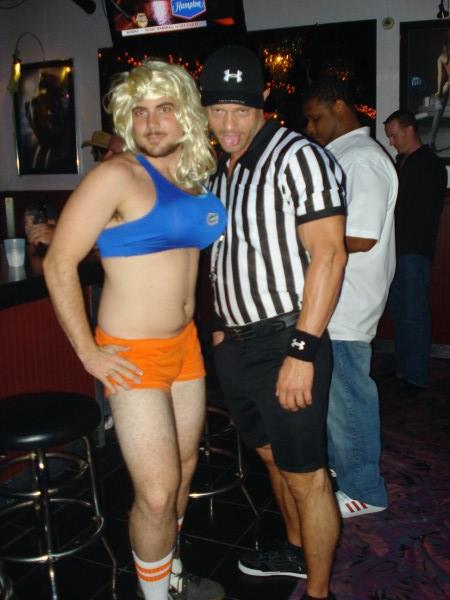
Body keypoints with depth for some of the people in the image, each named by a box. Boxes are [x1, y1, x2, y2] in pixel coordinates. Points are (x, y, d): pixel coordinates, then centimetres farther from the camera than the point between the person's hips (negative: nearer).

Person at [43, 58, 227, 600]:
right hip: (133, 354, -7)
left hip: (185, 343, 7)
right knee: (157, 491, -2)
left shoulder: (194, 178, 6)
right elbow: (58, 264, -16)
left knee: (184, 470, 19)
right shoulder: (116, 175, -14)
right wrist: (87, 352, -14)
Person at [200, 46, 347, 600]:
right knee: (271, 455, 22)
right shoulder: (219, 170, 12)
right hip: (234, 343, 8)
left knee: (304, 474, 3)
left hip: (284, 341, -8)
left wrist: (301, 351, -23)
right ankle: (296, 550, 43)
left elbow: (328, 253, -19)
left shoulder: (297, 156, -13)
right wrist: (222, 326, 15)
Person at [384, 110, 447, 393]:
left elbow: (427, 213, -13)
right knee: (398, 310, 11)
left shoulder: (431, 165, -6)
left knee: (414, 313, -5)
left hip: (415, 251, -8)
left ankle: (416, 376, 1)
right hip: (397, 249, 8)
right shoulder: (401, 163, 18)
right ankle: (403, 368, 21)